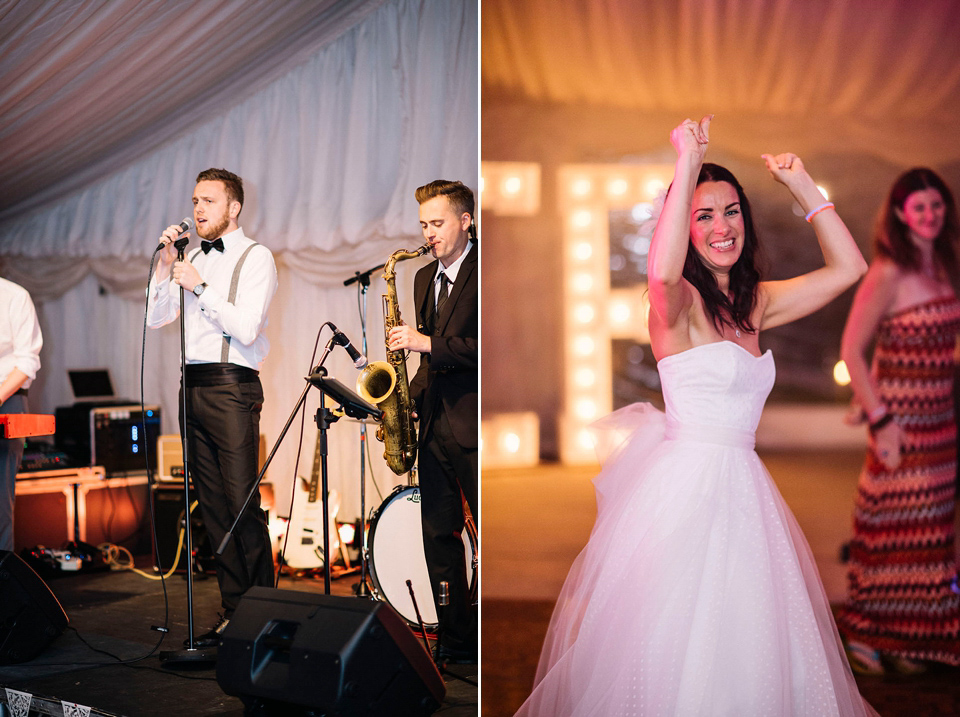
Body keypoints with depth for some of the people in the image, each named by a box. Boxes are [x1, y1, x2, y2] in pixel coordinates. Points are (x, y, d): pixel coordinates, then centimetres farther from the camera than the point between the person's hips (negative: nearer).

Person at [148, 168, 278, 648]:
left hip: (231, 387, -7)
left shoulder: (255, 257, -3)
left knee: (242, 505, -9)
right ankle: (234, 613, 14)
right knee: (212, 507, 7)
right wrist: (166, 266, 2)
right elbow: (156, 318, 13)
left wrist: (200, 288, -13)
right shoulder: (194, 258, 18)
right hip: (193, 387, 7)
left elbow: (246, 328, -14)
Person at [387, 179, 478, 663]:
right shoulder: (425, 278, 18)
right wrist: (413, 395, 10)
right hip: (434, 424, 8)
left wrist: (427, 343, -20)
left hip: (472, 424, -8)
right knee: (439, 534, 9)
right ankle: (456, 642, 17)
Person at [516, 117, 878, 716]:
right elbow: (664, 272, -35)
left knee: (743, 643, 13)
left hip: (740, 487, 7)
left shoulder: (754, 302, 12)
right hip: (683, 484, -7)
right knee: (676, 638, 1)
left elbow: (848, 267, 15)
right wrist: (687, 165, -31)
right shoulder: (681, 302, -10)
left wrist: (803, 187, 9)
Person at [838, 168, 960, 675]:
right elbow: (851, 350, -14)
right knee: (897, 526, -1)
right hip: (900, 415, -7)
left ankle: (903, 637, 22)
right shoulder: (888, 274, -13)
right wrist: (880, 420, -17)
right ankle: (865, 635, 13)